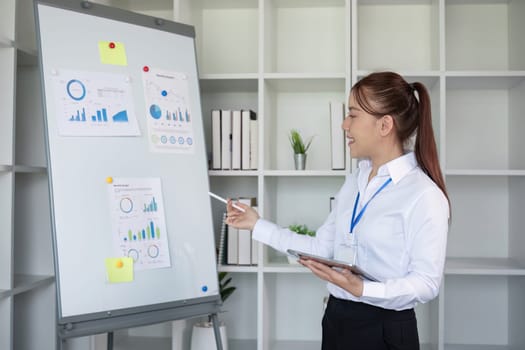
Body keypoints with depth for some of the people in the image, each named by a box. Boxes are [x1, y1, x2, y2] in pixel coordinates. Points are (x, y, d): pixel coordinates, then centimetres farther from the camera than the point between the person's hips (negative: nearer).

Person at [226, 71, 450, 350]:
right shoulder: (354, 182, 7)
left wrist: (362, 289, -29)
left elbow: (426, 283, -16)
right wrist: (257, 225, 10)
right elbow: (321, 248, 9)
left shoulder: (424, 194, -16)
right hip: (337, 319, 7)